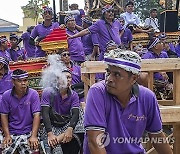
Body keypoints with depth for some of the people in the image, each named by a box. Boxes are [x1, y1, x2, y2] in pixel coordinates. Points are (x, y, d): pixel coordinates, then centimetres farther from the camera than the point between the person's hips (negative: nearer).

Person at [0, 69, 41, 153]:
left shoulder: (33, 94, -5)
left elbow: (36, 115, -9)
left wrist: (34, 136, -17)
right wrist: (7, 136, -6)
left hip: (28, 132, -1)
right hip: (11, 132, 1)